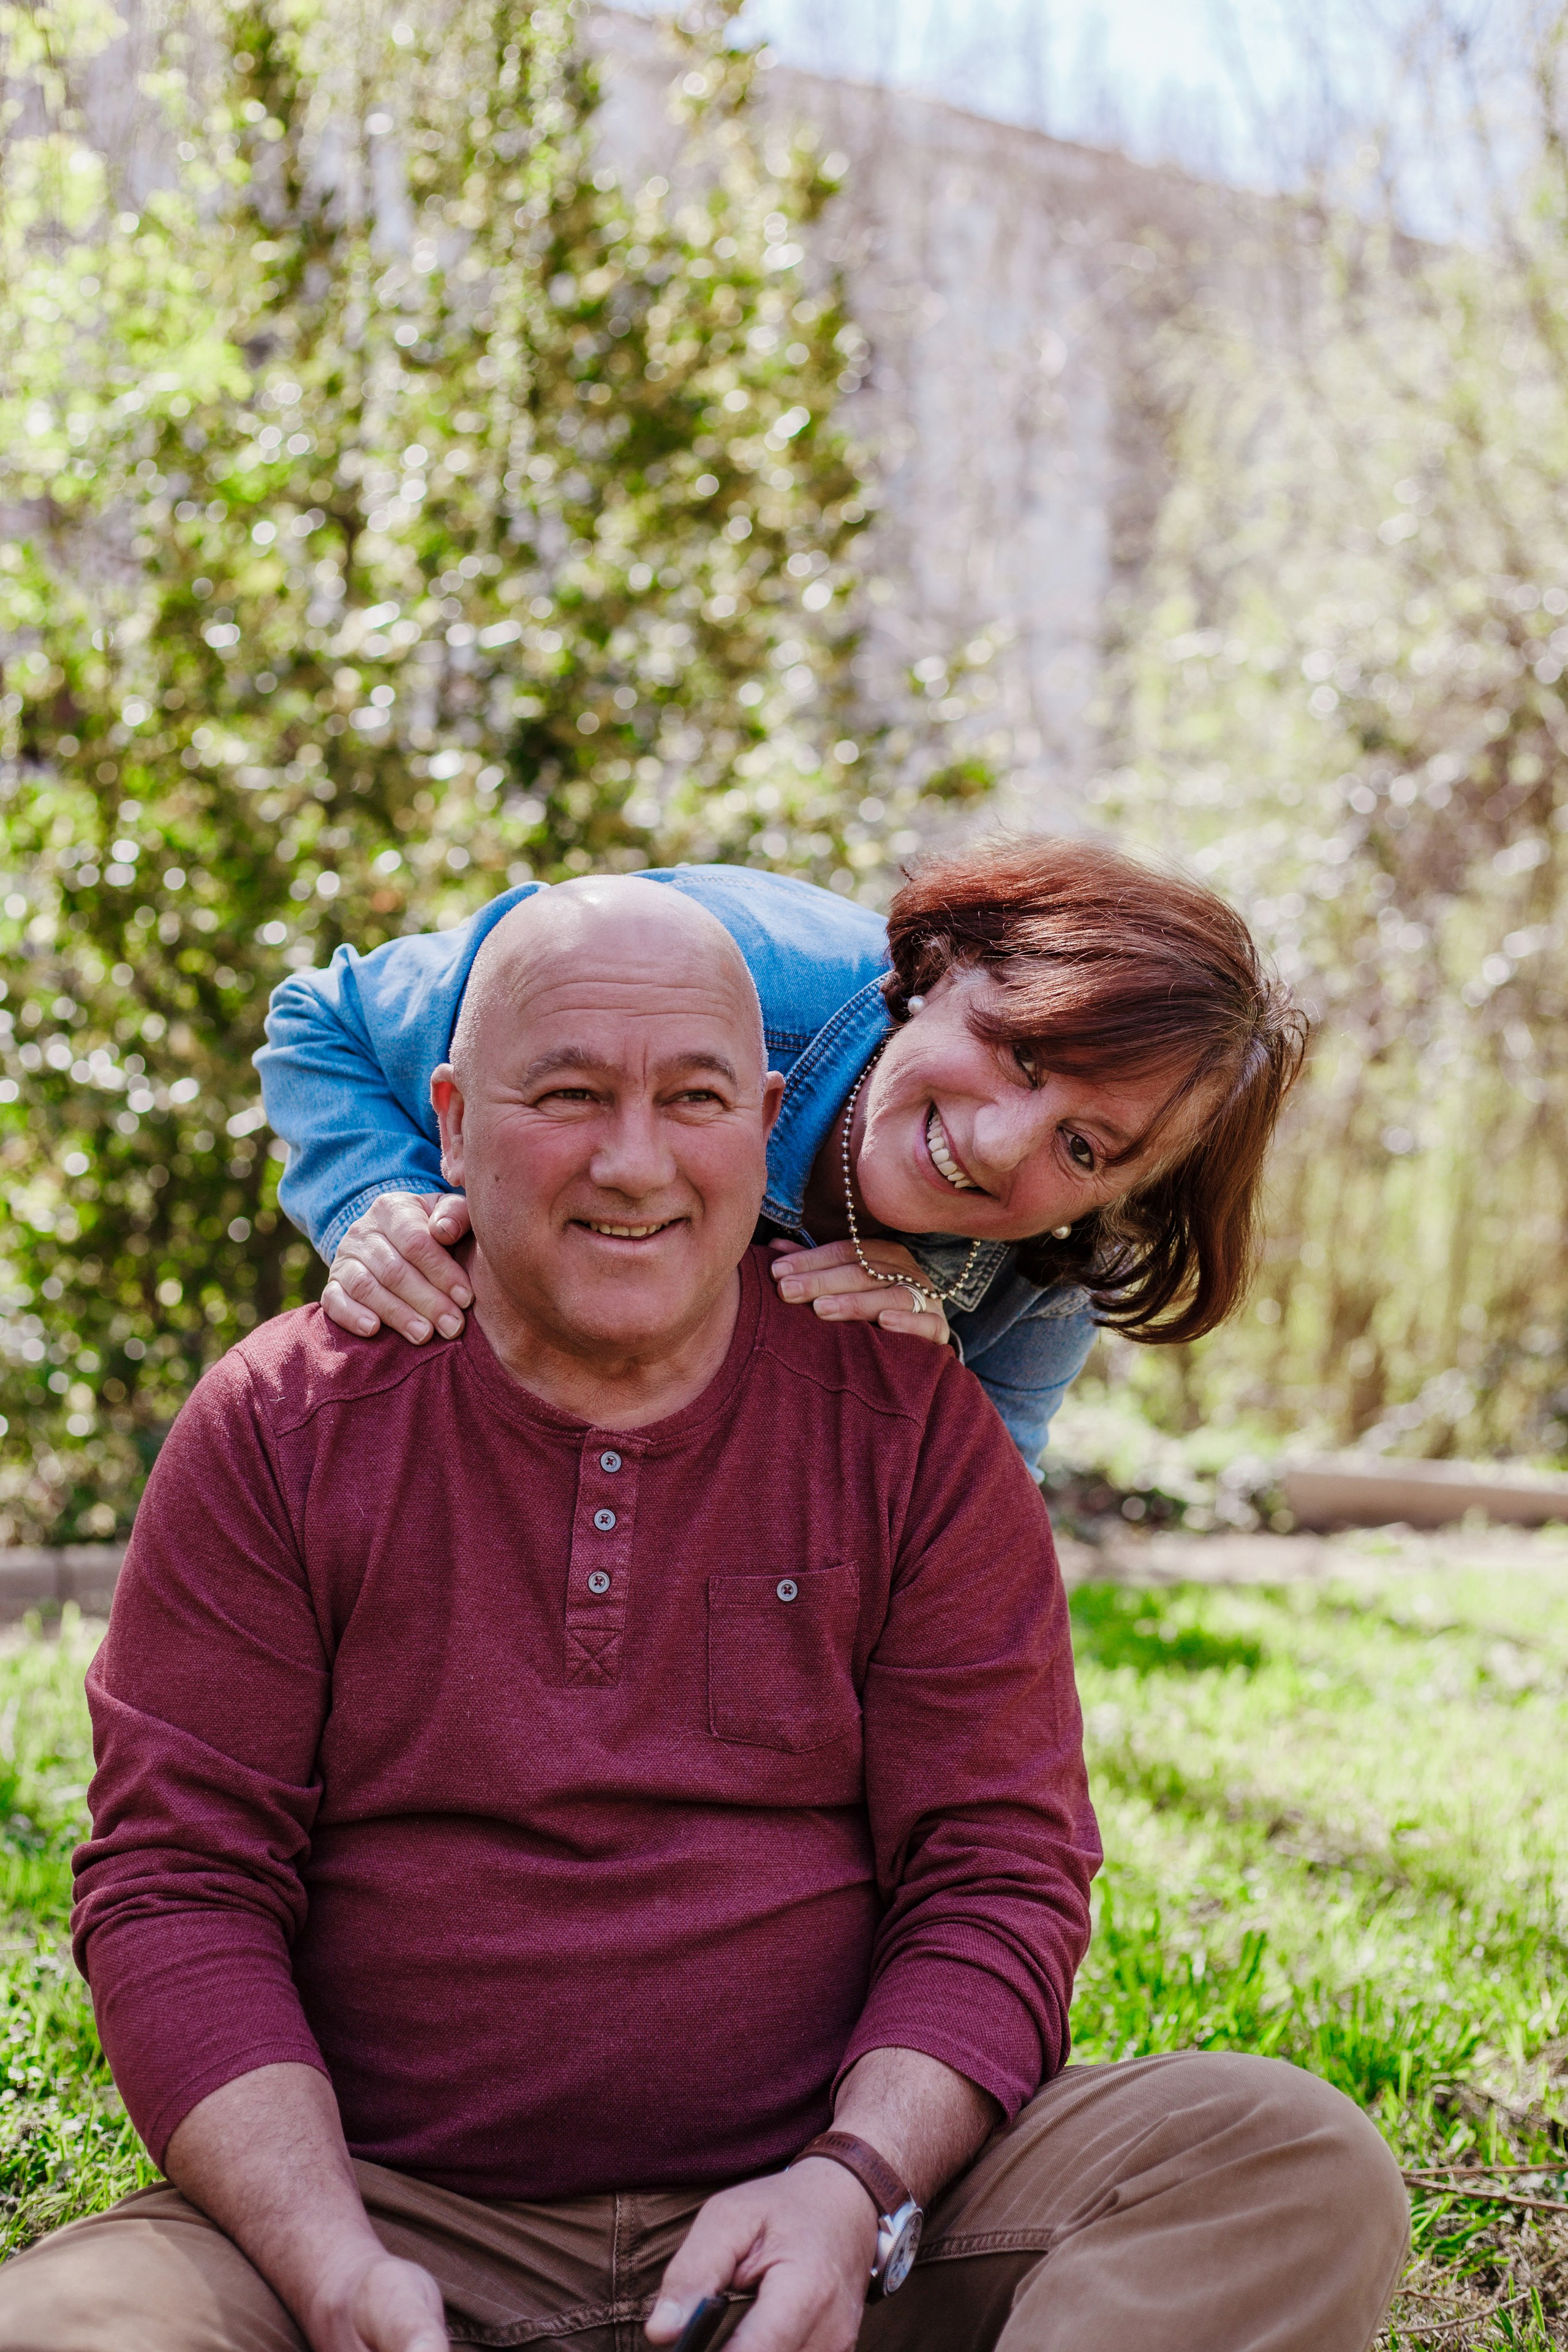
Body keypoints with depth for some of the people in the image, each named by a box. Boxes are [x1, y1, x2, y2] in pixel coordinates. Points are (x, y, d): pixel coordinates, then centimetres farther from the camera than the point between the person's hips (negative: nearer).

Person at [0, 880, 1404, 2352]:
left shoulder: (911, 1428, 3)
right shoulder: (281, 1428, 2)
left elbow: (997, 1878, 1)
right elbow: (174, 1886, -2)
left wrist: (855, 2186, -19)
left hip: (817, 2217, 2)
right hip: (411, 2221, -1)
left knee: (1297, 2168, -22)